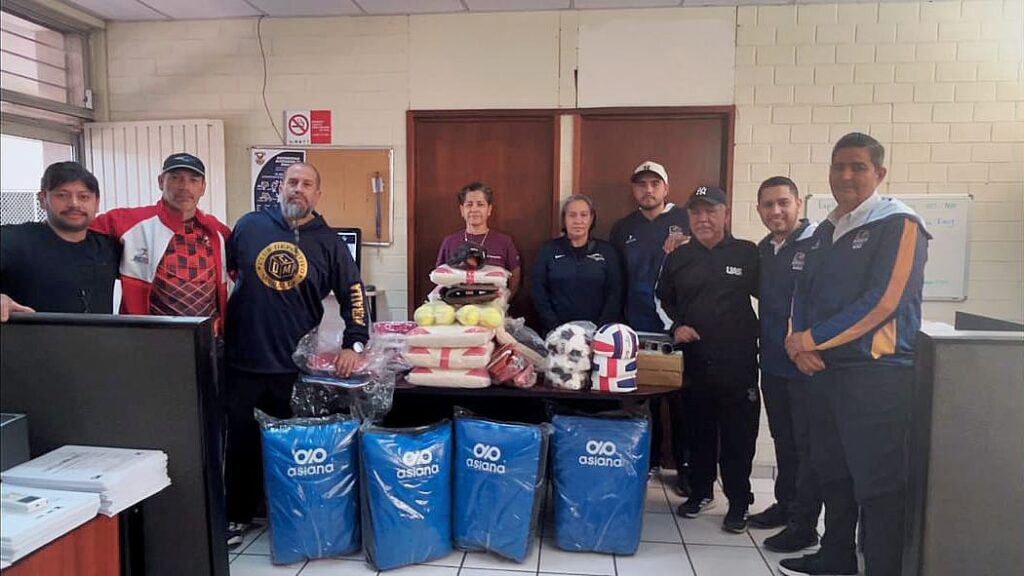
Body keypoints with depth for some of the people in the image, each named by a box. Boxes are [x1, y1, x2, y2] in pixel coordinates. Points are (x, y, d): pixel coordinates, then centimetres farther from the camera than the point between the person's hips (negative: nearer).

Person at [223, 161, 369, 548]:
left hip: (296, 365, 0)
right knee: (241, 441, 9)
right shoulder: (249, 226, 3)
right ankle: (237, 515, 26)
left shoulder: (328, 242, 2)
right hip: (242, 360, 0)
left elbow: (353, 293, 4)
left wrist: (354, 344, -5)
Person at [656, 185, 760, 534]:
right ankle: (700, 492, 31)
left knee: (738, 434, 5)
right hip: (693, 360, 3)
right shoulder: (679, 258, 8)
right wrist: (675, 327, 0)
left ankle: (739, 502, 21)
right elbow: (663, 300, 16)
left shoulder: (748, 254, -1)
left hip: (738, 361, -2)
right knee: (697, 430, 13)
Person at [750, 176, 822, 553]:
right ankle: (785, 504, 34)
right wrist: (765, 346, 10)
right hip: (773, 363, 7)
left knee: (807, 445, 4)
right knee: (783, 440, 19)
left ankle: (804, 524, 15)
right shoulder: (763, 250, 10)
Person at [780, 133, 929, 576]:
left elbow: (882, 302, -17)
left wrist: (812, 338, -13)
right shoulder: (826, 231, 15)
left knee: (878, 485, -1)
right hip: (824, 370, 8)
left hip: (877, 374, -8)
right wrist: (799, 344, -4)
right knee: (832, 472, 18)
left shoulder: (898, 224, -8)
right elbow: (804, 293, 15)